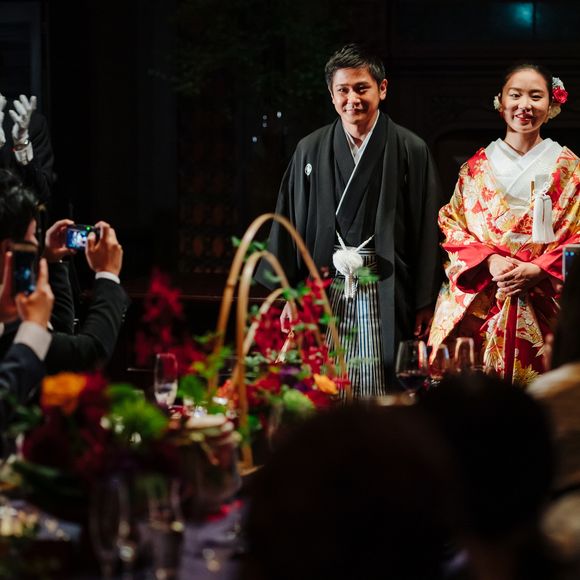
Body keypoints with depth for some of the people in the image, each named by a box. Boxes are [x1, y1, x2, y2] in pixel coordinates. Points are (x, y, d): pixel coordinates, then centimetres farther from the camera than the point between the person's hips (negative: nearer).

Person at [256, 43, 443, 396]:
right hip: (324, 289, 2)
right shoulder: (311, 151, 9)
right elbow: (291, 223, 11)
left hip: (385, 292, -2)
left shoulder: (411, 151, 1)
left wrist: (425, 303, -1)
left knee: (379, 391, -3)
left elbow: (428, 229, 1)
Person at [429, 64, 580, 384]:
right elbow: (452, 226, 6)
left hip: (542, 307, -1)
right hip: (478, 306, 1)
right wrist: (489, 260, -11)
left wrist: (536, 270, -13)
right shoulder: (477, 166, 9)